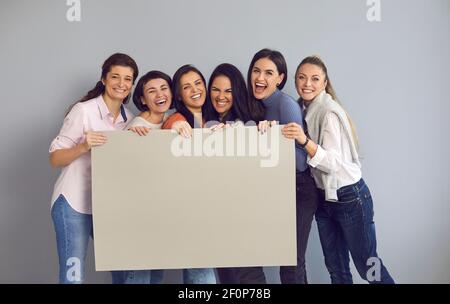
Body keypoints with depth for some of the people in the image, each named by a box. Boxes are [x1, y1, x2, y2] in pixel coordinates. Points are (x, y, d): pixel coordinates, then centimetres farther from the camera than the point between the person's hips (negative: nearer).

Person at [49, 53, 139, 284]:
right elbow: (55, 159, -8)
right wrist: (83, 147, -25)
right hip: (74, 204, -5)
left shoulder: (130, 119, 8)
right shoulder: (83, 110, -8)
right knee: (73, 276, -6)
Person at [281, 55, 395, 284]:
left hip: (350, 197, -7)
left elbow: (334, 163, -26)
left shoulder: (329, 111, -18)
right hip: (324, 198, 7)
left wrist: (304, 141, -39)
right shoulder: (304, 108, 3)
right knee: (336, 269, 15)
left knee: (367, 266, 8)